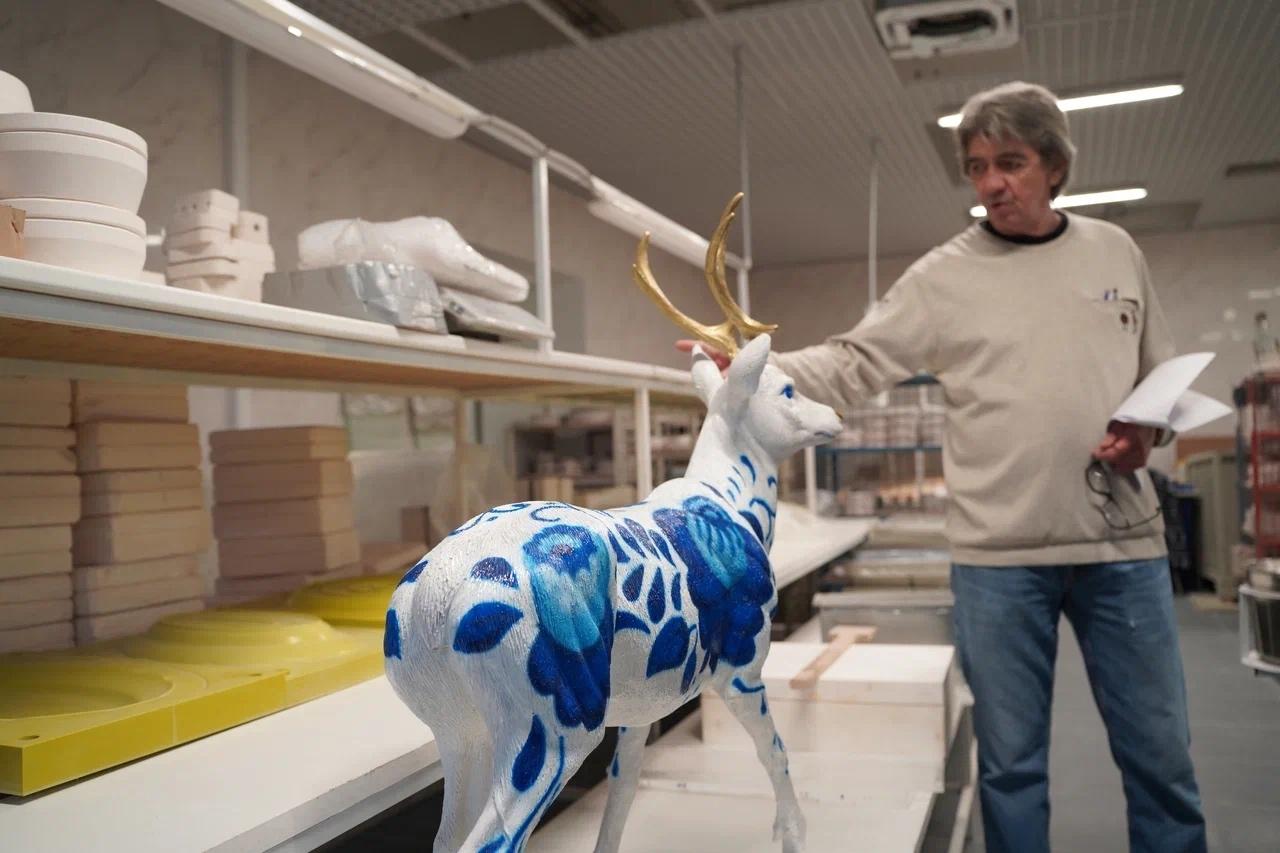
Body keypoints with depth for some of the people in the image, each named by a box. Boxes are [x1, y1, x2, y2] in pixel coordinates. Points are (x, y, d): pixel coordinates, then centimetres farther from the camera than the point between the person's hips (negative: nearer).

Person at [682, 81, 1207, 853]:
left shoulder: (1115, 253, 8)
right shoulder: (944, 277, -1)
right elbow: (849, 369, -5)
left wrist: (1148, 432, -4)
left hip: (1124, 544, 2)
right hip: (999, 555, -2)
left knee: (1161, 753, 11)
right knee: (1010, 759, 9)